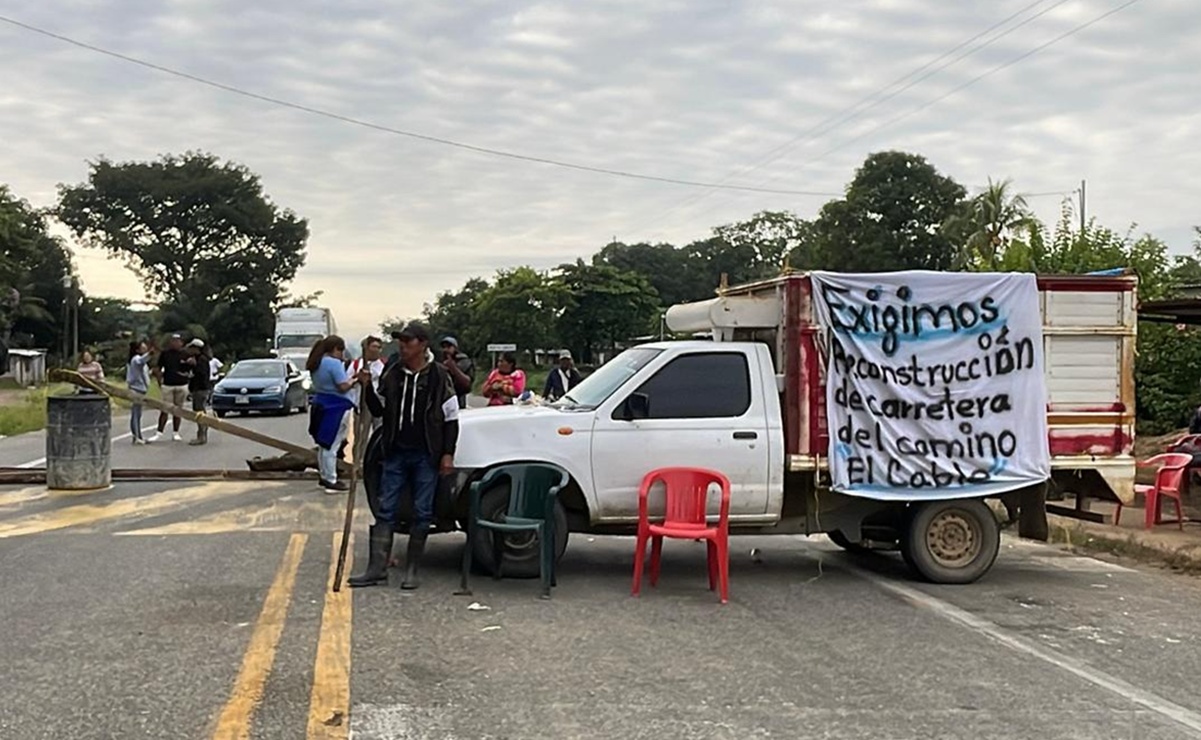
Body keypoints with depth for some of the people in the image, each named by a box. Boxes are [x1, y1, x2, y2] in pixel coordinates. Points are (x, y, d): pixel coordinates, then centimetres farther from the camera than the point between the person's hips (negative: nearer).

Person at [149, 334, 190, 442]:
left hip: (182, 386, 1)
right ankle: (159, 433, -1)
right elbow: (158, 369, 8)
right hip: (167, 385, -1)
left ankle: (175, 433, 16)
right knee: (164, 409, -4)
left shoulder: (186, 354, 2)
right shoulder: (165, 353, 3)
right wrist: (160, 381, 1)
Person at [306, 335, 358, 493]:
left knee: (324, 445, 17)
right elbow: (343, 386, -20)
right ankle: (331, 481, -1)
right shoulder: (334, 363, -18)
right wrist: (353, 380, -3)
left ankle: (324, 477, 26)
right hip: (336, 408, -9)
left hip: (320, 404, 9)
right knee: (331, 446, -5)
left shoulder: (317, 363, 11)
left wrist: (348, 379, 11)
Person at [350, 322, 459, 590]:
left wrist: (448, 454, -7)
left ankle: (411, 571, 11)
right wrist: (368, 388, -3)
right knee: (385, 510, 2)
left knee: (422, 513, 2)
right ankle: (377, 569, 4)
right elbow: (379, 410, 14)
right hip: (396, 453, 4)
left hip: (426, 455, -4)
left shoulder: (438, 375, -2)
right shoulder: (393, 373, 9)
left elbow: (451, 417, -1)